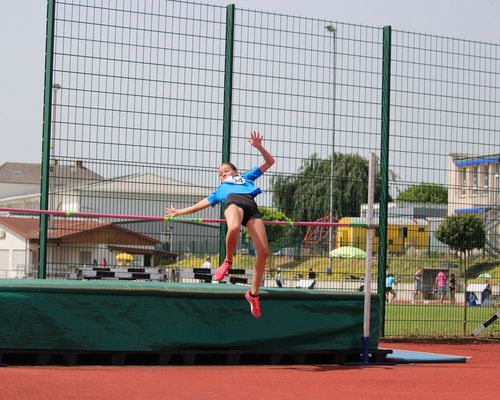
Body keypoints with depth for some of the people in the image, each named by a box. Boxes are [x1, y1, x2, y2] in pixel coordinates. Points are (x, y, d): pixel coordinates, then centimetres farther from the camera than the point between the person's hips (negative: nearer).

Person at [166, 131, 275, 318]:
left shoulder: (247, 177, 42)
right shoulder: (220, 190, 42)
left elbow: (269, 162, 41)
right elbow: (199, 205, 45)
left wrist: (259, 147, 27)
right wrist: (179, 212, 45)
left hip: (252, 207, 1)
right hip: (233, 201, -1)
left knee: (263, 251, -17)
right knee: (233, 228, -42)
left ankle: (254, 293, -6)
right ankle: (228, 260, -15)